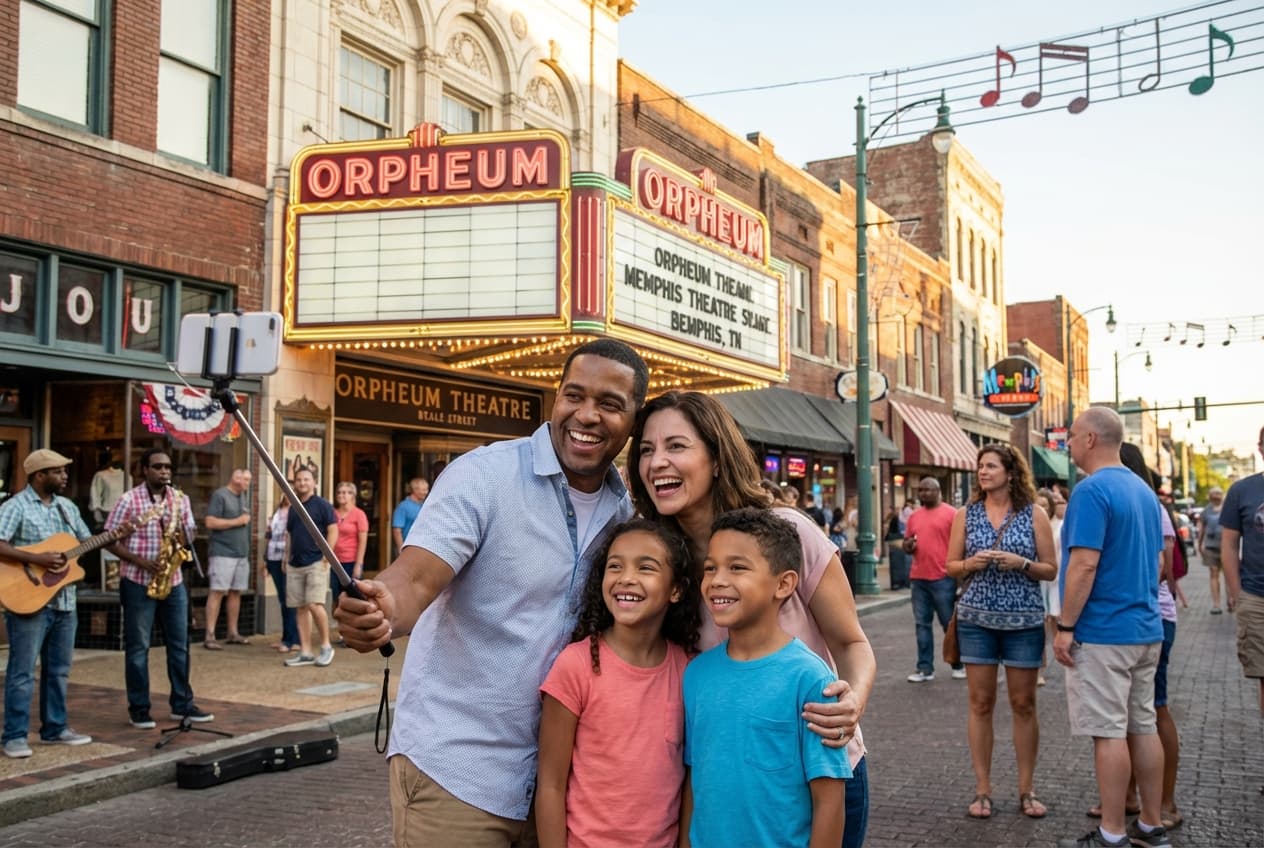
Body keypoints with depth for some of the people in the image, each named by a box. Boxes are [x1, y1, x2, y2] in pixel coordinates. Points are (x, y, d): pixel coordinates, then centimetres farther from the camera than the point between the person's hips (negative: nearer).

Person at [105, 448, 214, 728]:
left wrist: (181, 539, -12)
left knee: (179, 644, 8)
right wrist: (140, 561, -18)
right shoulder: (129, 500, -8)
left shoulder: (180, 498, 6)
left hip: (173, 581, 5)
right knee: (138, 647, 2)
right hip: (137, 582, -5)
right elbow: (110, 540, -7)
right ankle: (138, 708, 11)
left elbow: (189, 534, 12)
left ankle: (182, 703, 18)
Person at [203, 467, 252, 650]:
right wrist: (236, 521, -13)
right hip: (223, 552, -8)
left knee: (236, 592, 11)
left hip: (242, 553, 8)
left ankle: (233, 633, 19)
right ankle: (210, 636, -8)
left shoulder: (244, 496, 17)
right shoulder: (220, 495, -7)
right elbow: (210, 522, -14)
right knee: (217, 592, -9)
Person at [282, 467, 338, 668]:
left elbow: (333, 531, -7)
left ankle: (326, 646, 0)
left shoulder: (322, 504, -2)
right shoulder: (293, 508, 16)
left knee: (314, 604, -16)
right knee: (300, 608, 5)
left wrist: (326, 556, -13)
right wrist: (287, 559, 15)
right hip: (295, 565, 7)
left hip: (316, 563, -7)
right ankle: (305, 652, 10)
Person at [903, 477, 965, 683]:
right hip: (918, 579, 5)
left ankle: (959, 665, 18)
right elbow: (906, 543, 21)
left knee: (950, 623, 5)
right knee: (922, 624, 5)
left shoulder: (951, 514, -3)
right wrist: (907, 546, -3)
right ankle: (925, 668, 10)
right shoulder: (914, 517, 13)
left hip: (943, 578, -5)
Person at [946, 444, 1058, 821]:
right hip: (976, 618, 1)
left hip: (1024, 620, -1)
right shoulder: (966, 514, 4)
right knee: (980, 703, 4)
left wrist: (1021, 563, -16)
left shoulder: (1034, 514, 0)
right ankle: (982, 789, 12)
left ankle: (1027, 789, 18)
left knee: (1023, 704, 6)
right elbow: (950, 566, 7)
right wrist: (972, 563, -13)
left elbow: (1051, 570, 1)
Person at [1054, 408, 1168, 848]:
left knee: (1109, 733, -3)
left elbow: (1084, 565, -22)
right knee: (1143, 727, 13)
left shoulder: (1092, 490, -16)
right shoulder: (1144, 490, 12)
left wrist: (1065, 626, -16)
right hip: (1146, 629, 9)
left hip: (1103, 633, -9)